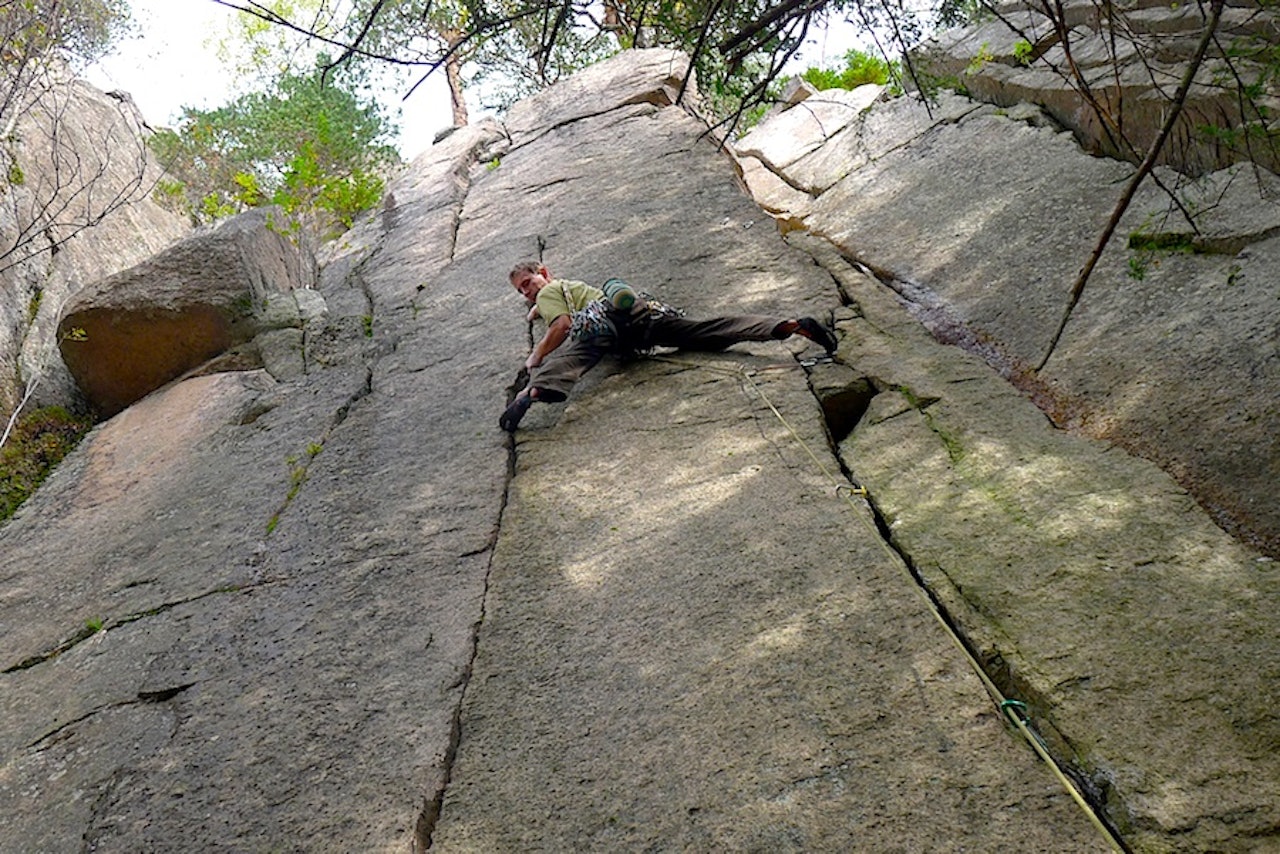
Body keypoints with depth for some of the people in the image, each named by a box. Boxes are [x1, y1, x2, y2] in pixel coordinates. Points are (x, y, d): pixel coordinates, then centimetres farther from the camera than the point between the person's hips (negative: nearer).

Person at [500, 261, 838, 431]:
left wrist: (535, 358, 6)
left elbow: (563, 324, -1)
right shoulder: (571, 286, 45)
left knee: (573, 353, -31)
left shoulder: (549, 291, 20)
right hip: (644, 310, 7)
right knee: (706, 332, -5)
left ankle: (534, 390, -64)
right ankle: (789, 325, -19)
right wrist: (539, 309, 78)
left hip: (606, 315, -7)